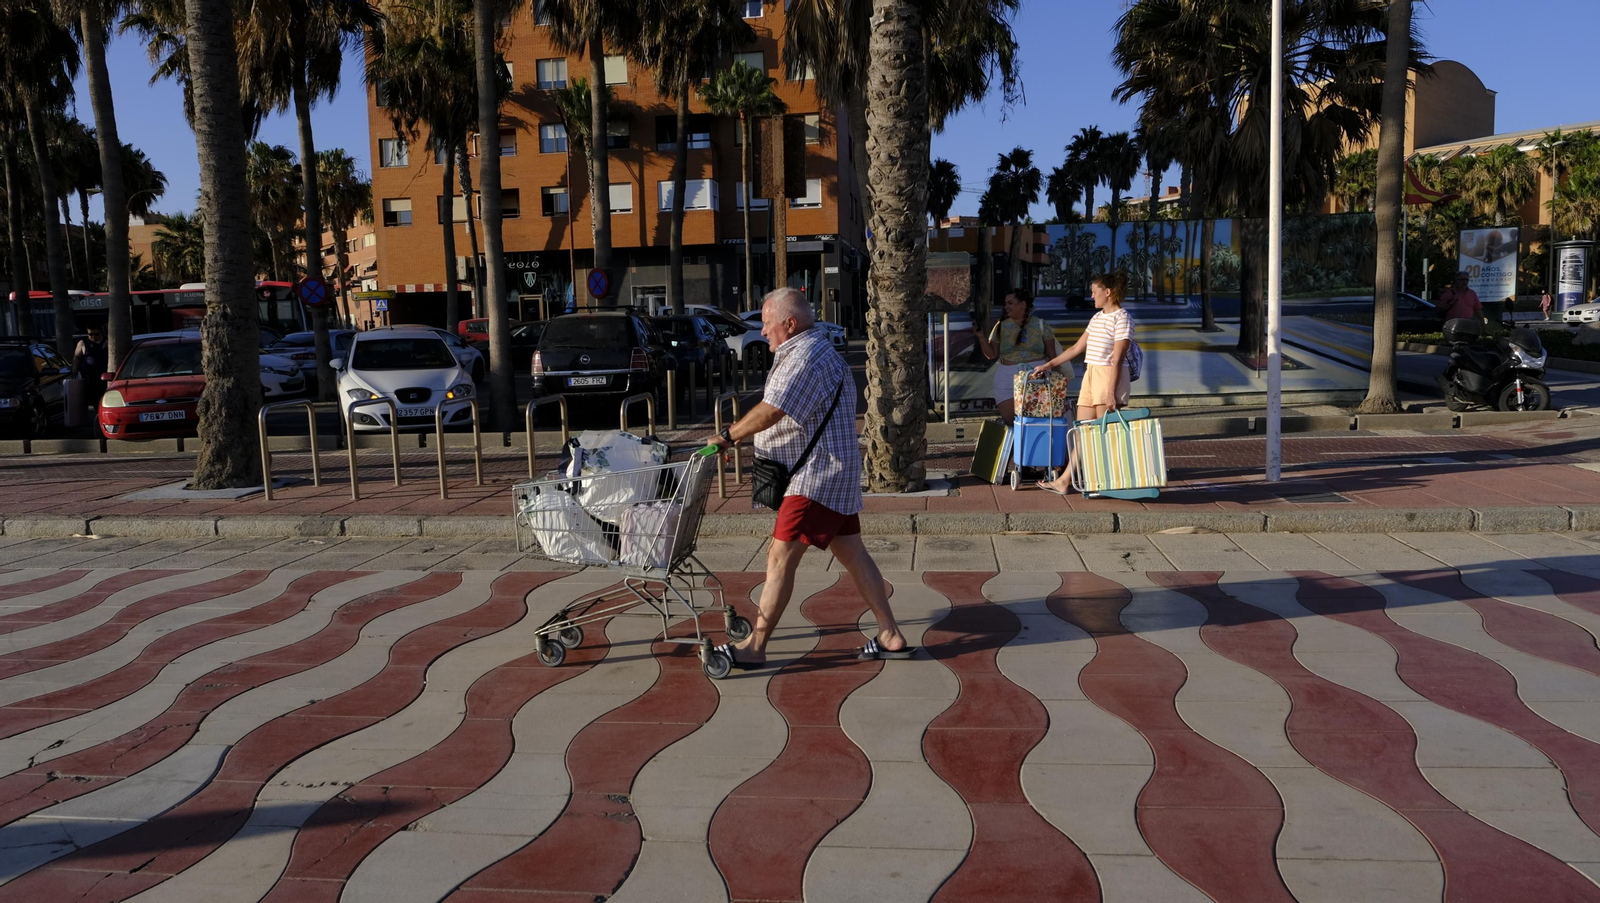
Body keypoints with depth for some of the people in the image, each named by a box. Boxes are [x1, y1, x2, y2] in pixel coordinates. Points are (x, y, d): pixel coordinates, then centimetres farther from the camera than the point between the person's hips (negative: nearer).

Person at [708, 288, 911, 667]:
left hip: (817, 476, -11)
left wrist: (728, 436, -17)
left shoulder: (806, 357, -17)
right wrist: (740, 436, 18)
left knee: (780, 558, -8)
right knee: (852, 553, 11)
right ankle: (891, 636, 15)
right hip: (832, 474, 11)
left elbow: (772, 411, -28)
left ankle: (755, 647, -3)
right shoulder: (816, 351, 19)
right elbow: (782, 414, 24)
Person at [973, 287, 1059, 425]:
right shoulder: (1001, 326, 8)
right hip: (1008, 377, 1)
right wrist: (981, 337, -7)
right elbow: (991, 354, 6)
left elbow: (1052, 357, 7)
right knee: (1011, 419, -10)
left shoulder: (1040, 325, 5)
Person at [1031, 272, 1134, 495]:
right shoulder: (1097, 318, 16)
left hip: (1110, 377, -8)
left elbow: (1117, 359, -16)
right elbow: (1077, 348, 22)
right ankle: (1064, 482, 7)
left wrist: (1111, 392, -20)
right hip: (1090, 376, 8)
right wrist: (1048, 365, 22)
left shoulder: (1122, 318, -10)